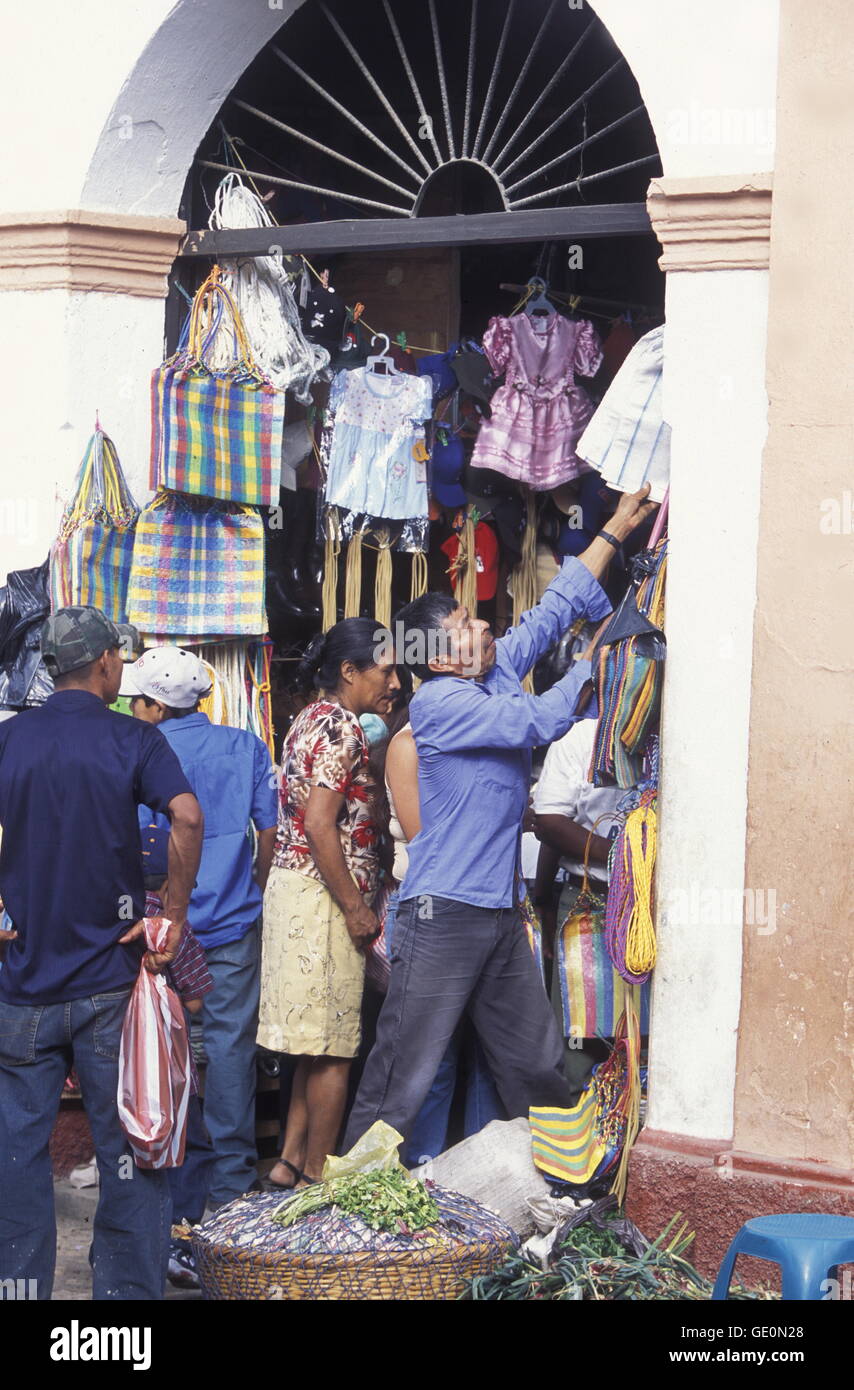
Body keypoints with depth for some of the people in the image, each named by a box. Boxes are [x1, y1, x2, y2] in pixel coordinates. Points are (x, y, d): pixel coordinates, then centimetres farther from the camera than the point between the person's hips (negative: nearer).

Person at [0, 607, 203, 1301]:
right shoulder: (135, 740, -4)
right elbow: (186, 817, -21)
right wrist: (176, 913, -12)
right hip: (110, 978, -2)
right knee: (128, 1153, 6)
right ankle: (129, 1287, 10)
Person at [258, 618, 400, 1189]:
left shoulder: (315, 719, 16)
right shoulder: (342, 728, -15)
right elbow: (321, 826, -21)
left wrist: (378, 729, 15)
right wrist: (355, 907, -17)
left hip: (294, 887, 10)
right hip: (322, 898, -10)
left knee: (319, 1043, 16)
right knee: (334, 1047, -2)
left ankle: (291, 1160, 21)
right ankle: (316, 1176, 7)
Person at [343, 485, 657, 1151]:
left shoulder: (499, 669, 11)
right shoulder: (437, 703, -12)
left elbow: (554, 608, 19)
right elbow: (539, 721, -16)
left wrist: (615, 530, 18)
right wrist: (594, 663, -2)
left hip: (501, 914, 8)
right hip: (444, 915, -8)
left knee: (538, 1068, 14)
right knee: (403, 1077, -7)